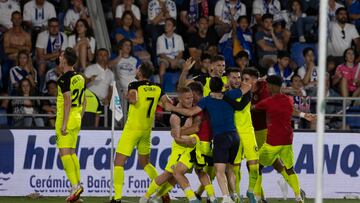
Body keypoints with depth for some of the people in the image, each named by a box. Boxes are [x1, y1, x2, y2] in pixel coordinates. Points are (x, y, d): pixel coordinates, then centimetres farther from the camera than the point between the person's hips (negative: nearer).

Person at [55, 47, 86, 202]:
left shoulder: (64, 79, -14)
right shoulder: (80, 78, 12)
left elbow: (67, 102, -20)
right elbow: (84, 101, 17)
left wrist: (64, 124, -20)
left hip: (66, 119, -8)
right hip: (76, 120, 8)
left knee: (64, 152, -9)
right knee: (72, 152, 13)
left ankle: (75, 185, -17)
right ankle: (78, 184, 10)